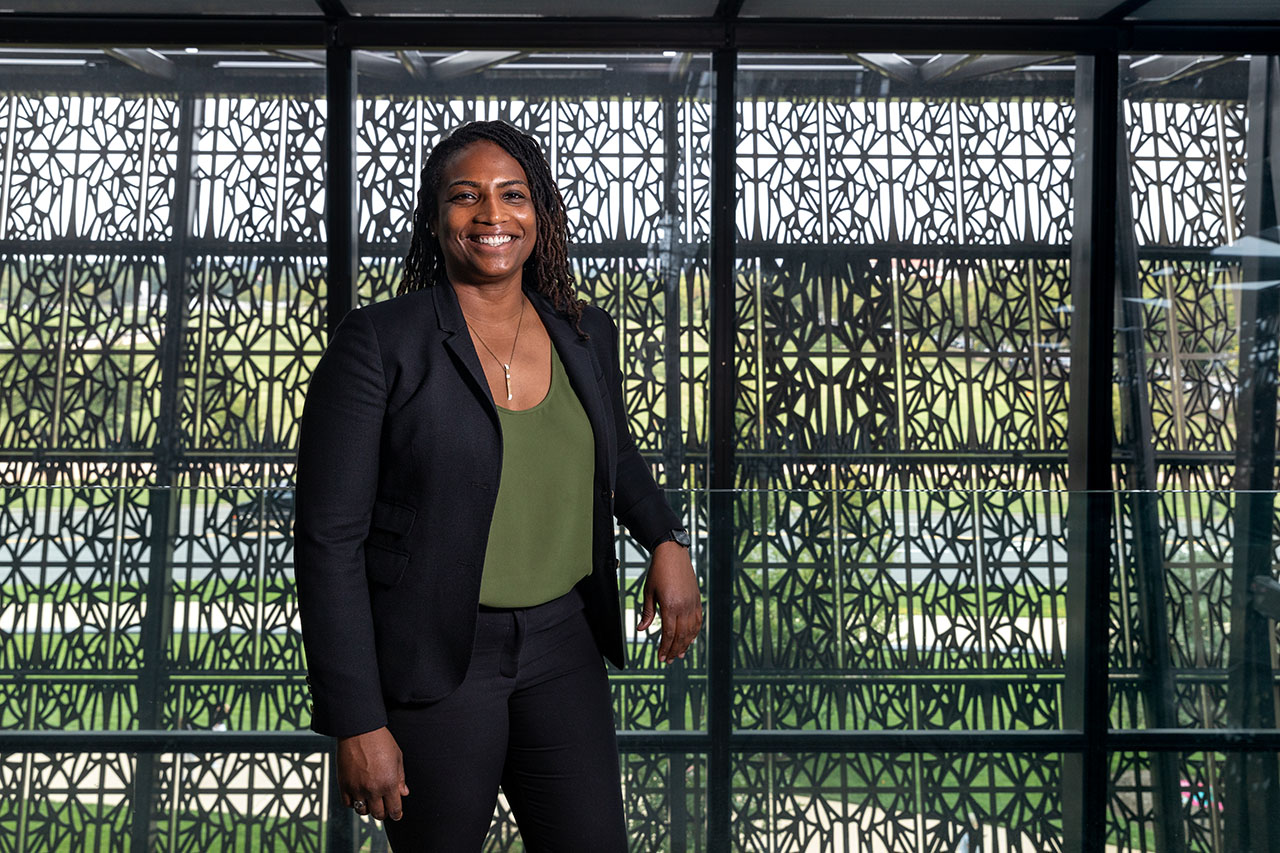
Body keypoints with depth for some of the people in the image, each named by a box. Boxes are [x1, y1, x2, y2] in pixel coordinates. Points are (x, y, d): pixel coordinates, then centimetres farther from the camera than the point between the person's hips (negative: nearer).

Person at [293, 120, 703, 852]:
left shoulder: (587, 335, 5)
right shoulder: (378, 344, -11)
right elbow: (330, 538, -12)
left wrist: (667, 540, 6)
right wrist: (357, 723, -14)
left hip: (563, 644, 4)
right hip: (431, 656, -4)